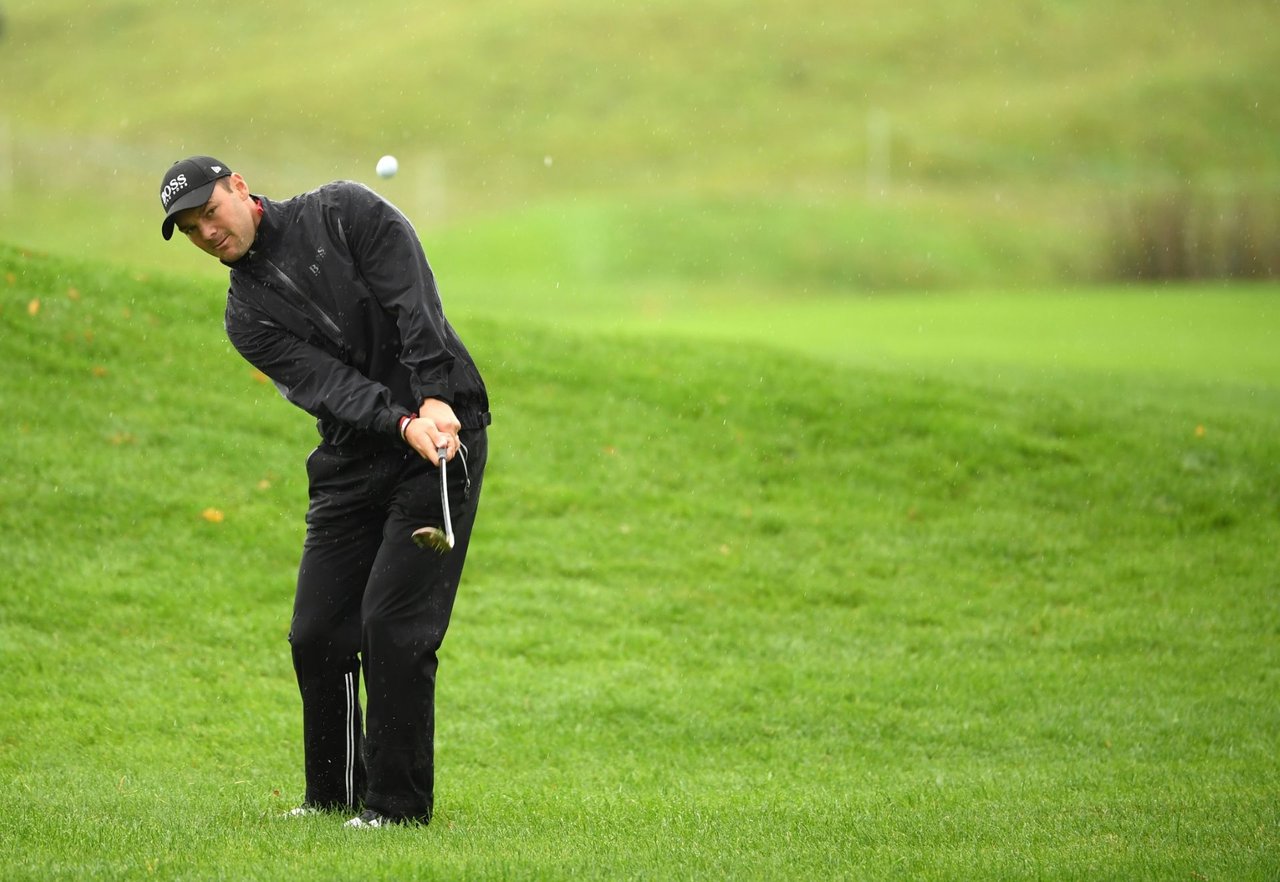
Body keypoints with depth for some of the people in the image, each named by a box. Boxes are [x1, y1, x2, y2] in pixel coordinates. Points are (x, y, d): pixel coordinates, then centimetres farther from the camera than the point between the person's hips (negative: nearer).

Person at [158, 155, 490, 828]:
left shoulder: (343, 213, -4)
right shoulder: (247, 317, 5)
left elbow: (415, 302, -14)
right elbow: (328, 384, -10)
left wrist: (435, 398, -27)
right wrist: (403, 424, -27)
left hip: (444, 424, -5)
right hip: (353, 457, 5)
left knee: (393, 626, -12)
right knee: (317, 633, 3)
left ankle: (399, 802, -3)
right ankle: (335, 794, 20)